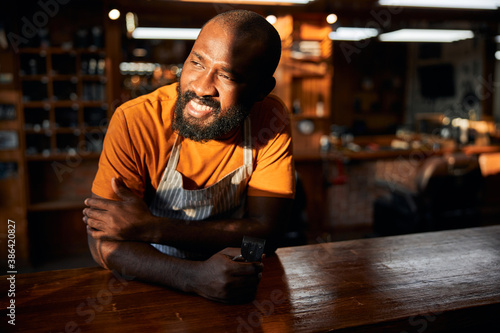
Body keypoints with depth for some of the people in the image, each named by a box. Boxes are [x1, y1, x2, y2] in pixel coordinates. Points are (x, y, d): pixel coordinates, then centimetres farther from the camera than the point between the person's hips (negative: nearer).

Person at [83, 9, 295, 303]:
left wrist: (149, 228, -23)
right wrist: (194, 276, -36)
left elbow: (266, 232, -16)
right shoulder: (134, 123, -18)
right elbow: (104, 241, -18)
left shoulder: (271, 119, -13)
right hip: (152, 288, -1)